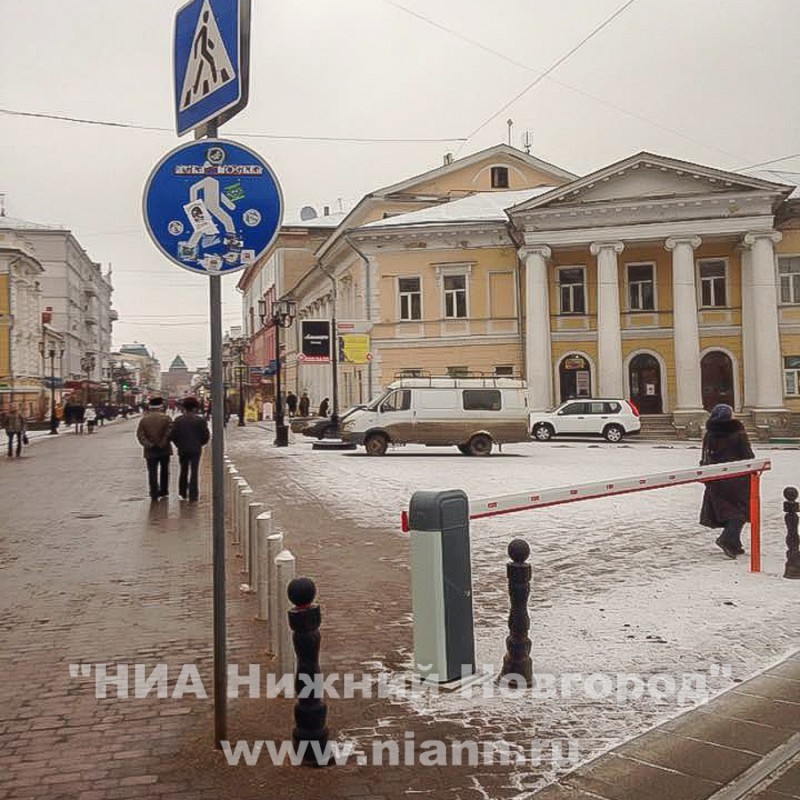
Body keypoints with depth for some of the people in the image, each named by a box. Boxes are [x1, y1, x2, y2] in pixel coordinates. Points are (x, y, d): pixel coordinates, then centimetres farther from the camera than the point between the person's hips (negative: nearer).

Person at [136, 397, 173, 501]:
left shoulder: (144, 419, 1)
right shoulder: (166, 418, -7)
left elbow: (140, 434, -6)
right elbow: (170, 433, -17)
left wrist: (147, 444, -10)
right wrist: (164, 443, -12)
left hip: (150, 450, 0)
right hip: (164, 449, 0)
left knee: (152, 472, 4)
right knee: (164, 470, 16)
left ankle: (154, 494, -1)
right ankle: (163, 491, 24)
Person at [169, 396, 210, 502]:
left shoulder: (178, 420, -5)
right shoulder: (200, 420, -9)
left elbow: (172, 436, -5)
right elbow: (206, 436, -8)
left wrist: (179, 444, 10)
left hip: (182, 450, 2)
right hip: (196, 450, -2)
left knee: (183, 471, 18)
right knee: (194, 472, 4)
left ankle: (183, 493, 25)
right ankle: (193, 496, 2)